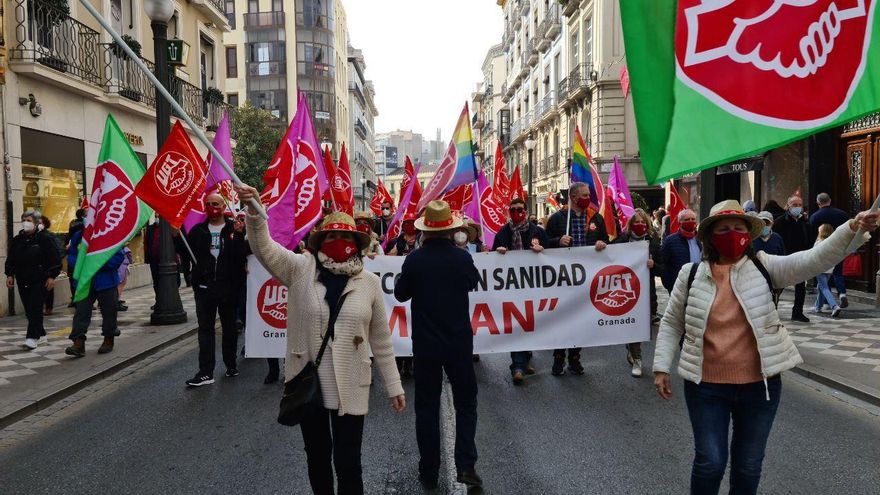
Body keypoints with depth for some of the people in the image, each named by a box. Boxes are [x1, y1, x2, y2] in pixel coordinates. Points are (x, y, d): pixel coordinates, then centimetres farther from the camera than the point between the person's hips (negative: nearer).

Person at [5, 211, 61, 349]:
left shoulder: (43, 239, -3)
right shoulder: (16, 241, 11)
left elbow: (55, 259, -5)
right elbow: (10, 260, 18)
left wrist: (52, 276, -10)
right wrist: (10, 275, 7)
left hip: (39, 280, -5)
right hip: (23, 281, 6)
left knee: (35, 308, -11)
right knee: (28, 309, 9)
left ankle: (32, 337, -12)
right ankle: (40, 334, 21)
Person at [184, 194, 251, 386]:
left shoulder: (235, 228, -2)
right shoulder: (197, 230, 9)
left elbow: (245, 252, -14)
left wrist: (239, 235, -27)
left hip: (229, 287, -2)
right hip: (204, 287, 2)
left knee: (229, 327, 12)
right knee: (205, 329, 1)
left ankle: (231, 364, 26)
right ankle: (206, 372, 2)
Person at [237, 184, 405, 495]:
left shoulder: (369, 282, -1)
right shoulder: (301, 269, -3)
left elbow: (381, 340, 4)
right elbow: (264, 249, -18)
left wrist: (393, 386, 5)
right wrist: (254, 212, -36)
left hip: (350, 387, -1)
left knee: (348, 462, 4)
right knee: (317, 455, 19)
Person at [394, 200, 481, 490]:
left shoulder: (414, 260, -11)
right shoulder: (462, 257, -11)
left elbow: (401, 295, 3)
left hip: (426, 344, 0)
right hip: (459, 343, 0)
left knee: (427, 407, 11)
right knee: (466, 403, 14)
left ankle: (429, 473, 17)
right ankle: (465, 465, 4)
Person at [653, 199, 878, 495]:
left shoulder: (763, 266, -2)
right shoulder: (691, 274, -2)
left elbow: (815, 260, -14)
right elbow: (672, 323, 5)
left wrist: (852, 229, -29)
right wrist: (661, 367, 0)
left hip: (758, 385, 1)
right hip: (706, 385, -1)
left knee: (749, 466, 15)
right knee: (710, 463, 4)